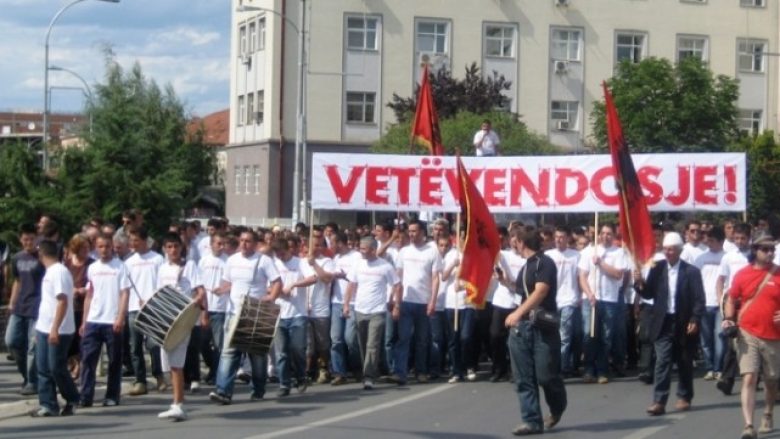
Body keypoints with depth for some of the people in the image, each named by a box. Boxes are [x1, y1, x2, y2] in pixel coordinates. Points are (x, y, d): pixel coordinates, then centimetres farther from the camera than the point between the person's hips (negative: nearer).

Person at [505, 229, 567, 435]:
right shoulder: (526, 267, 16)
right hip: (521, 326, 8)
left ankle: (557, 409, 24)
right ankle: (532, 421, 3)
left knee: (545, 375, -4)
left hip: (543, 326, -8)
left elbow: (540, 292, -22)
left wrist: (518, 312, -29)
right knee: (523, 378, 1)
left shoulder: (545, 263, -9)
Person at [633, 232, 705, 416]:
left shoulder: (691, 271, -4)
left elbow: (699, 299, -5)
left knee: (684, 363, 11)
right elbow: (648, 294, 5)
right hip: (663, 323, 1)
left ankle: (684, 397, 26)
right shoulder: (657, 269, 4)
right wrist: (640, 283, -14)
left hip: (684, 324, -1)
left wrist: (695, 321, -14)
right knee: (662, 362, -6)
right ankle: (659, 401, -9)